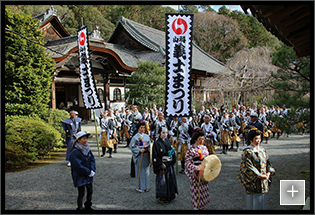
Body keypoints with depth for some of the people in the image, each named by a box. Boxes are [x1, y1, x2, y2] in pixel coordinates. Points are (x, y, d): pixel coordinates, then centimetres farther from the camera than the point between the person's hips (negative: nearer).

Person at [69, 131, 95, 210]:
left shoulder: (87, 149, 4)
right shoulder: (75, 152, -19)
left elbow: (92, 159, 6)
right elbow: (78, 166, -22)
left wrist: (93, 170, -8)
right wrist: (88, 172, -16)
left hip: (88, 175, 7)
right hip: (80, 176, -7)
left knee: (90, 191, 18)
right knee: (81, 194, 1)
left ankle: (88, 207, 37)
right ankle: (80, 208, 19)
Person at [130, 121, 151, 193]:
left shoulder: (147, 136, 7)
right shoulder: (135, 137, -7)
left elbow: (150, 145, 14)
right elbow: (132, 147, -8)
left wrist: (149, 149, -7)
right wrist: (139, 150, -18)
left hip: (146, 156, 5)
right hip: (139, 156, -5)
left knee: (146, 170, 10)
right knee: (140, 171, 2)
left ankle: (146, 186, 22)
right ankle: (140, 187, 14)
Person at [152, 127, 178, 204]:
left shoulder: (168, 141, 5)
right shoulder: (157, 143, -13)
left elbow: (172, 150, 13)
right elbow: (155, 156, -15)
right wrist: (161, 164, -18)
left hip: (170, 165, 6)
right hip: (162, 165, -6)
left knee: (170, 180, 13)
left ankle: (170, 196, 29)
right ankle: (162, 198, 17)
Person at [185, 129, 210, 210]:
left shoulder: (204, 147, 5)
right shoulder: (192, 149, -14)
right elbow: (187, 162, -17)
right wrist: (197, 168, -26)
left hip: (204, 173, 6)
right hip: (196, 174, -6)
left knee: (204, 188, 15)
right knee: (196, 190, 4)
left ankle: (202, 206, 33)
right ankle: (196, 207, 21)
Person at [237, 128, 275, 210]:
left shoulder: (262, 150, 9)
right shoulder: (247, 152, -13)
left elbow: (268, 163, 12)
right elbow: (249, 167, -17)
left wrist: (269, 173, -4)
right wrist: (260, 175, -19)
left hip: (263, 181, 6)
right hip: (253, 181, -6)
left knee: (262, 200, 14)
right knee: (253, 200, 0)